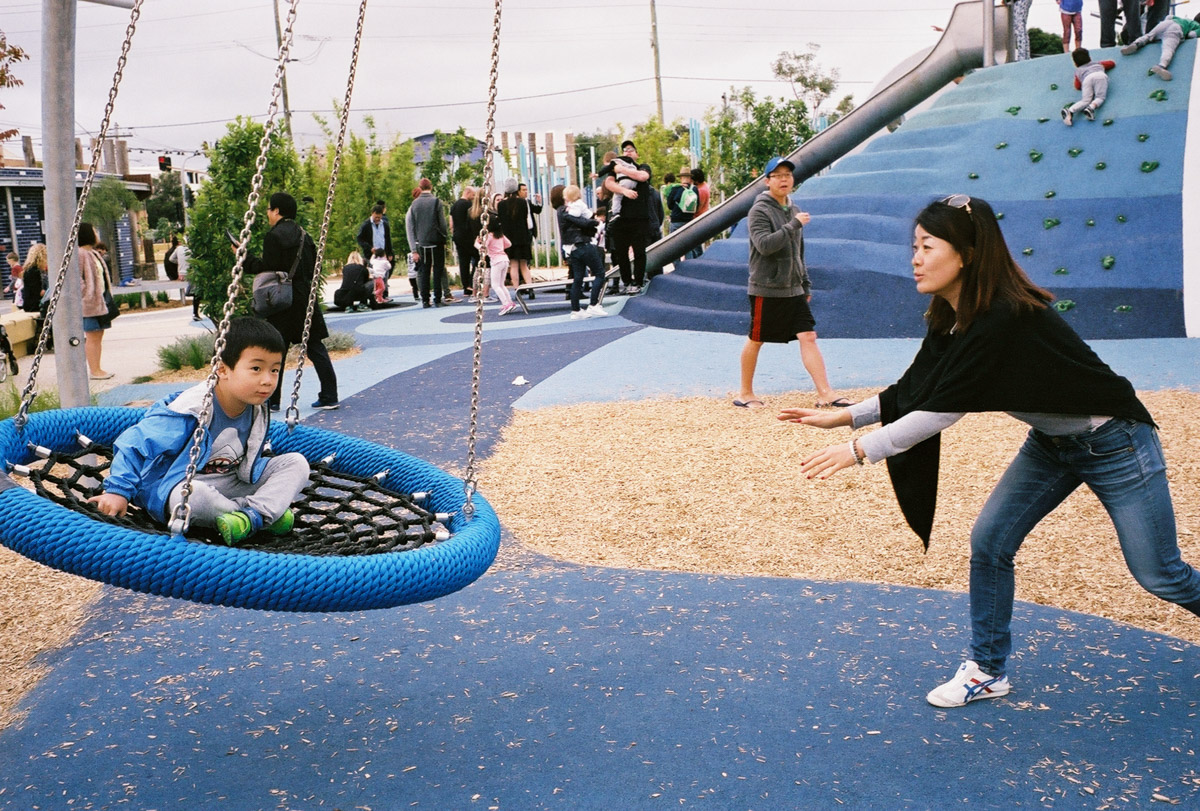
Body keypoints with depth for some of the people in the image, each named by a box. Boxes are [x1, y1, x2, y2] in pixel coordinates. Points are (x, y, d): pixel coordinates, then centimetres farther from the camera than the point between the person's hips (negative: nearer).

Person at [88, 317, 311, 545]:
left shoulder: (258, 411, -3)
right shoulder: (192, 408, -25)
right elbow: (135, 443, -20)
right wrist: (118, 490, -21)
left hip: (230, 484, 7)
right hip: (182, 486, -7)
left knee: (297, 463, -7)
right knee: (191, 494, -45)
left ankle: (253, 515, -30)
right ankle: (268, 513, -24)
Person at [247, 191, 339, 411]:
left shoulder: (273, 236, -10)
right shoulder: (304, 235, 11)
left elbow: (268, 270, -13)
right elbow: (313, 269, 12)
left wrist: (245, 258, -2)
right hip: (307, 300, 6)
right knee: (315, 348, 7)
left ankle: (271, 400, 5)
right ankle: (329, 396, 6)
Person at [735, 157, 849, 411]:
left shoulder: (793, 210, 14)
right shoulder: (760, 210, -9)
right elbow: (764, 244, -24)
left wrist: (806, 283, 20)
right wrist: (794, 225, -23)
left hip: (793, 290, 6)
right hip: (766, 289, -6)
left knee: (808, 336, -3)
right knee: (755, 340, 5)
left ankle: (825, 394, -6)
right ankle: (745, 393, 20)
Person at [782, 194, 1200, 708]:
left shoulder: (1004, 318, -33)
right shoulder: (952, 320, -6)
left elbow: (945, 410, -34)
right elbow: (911, 393, 3)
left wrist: (859, 451, -32)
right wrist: (842, 417, -4)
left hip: (1114, 444, -7)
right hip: (1051, 443, 8)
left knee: (1157, 574, 2)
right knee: (989, 542, -1)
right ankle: (988, 671, 13)